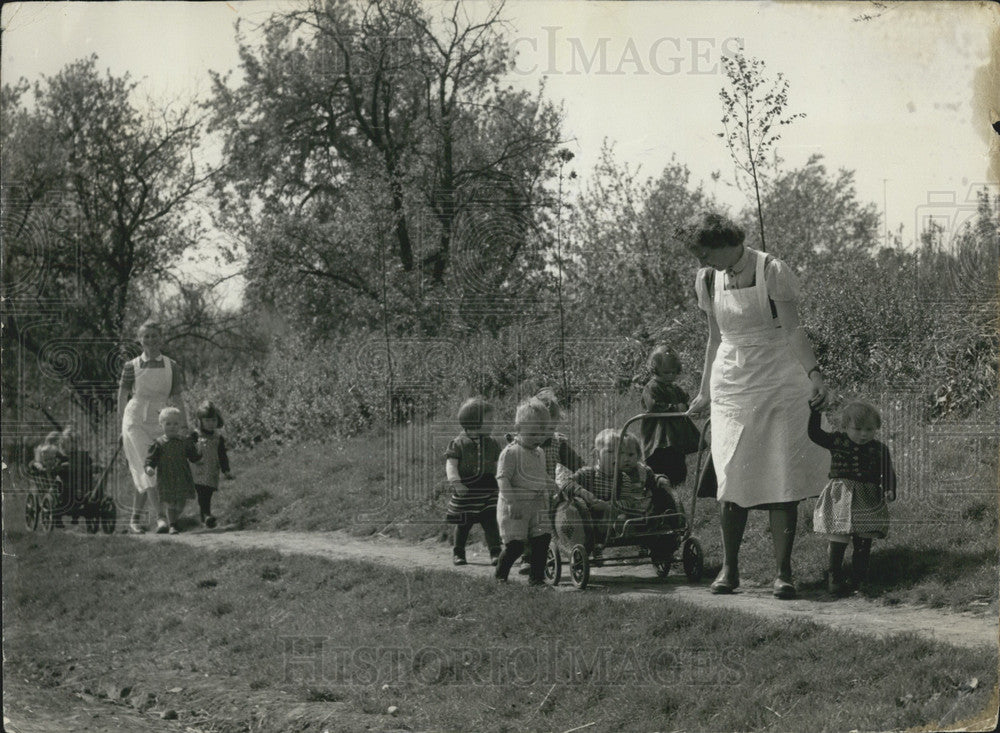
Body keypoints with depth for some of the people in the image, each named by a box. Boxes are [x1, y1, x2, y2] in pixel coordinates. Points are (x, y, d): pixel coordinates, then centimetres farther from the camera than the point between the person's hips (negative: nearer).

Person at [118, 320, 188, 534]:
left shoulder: (172, 367, 5)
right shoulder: (131, 367, 0)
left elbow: (178, 400, 7)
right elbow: (122, 398, 4)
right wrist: (121, 429, 2)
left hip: (160, 425, 3)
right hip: (135, 423, -3)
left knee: (144, 476, 7)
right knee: (147, 470, -16)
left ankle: (135, 520, 18)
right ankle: (159, 517, -26)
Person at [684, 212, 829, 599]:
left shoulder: (772, 272, -8)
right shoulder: (709, 279, 8)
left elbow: (793, 330, -13)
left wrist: (813, 372, -27)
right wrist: (704, 393, 20)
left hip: (779, 386, -4)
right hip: (732, 388, 4)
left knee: (782, 479, -7)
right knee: (732, 479, -3)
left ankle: (783, 572, -4)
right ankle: (729, 568, 7)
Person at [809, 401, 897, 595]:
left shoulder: (879, 450, 3)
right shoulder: (837, 442, 0)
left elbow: (888, 473, 7)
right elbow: (814, 434, -3)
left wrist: (890, 490, -11)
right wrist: (815, 411, -12)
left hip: (868, 502, 2)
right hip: (840, 498, -2)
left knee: (863, 542, 6)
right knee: (838, 538, -6)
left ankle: (860, 579, 15)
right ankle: (834, 577, 2)